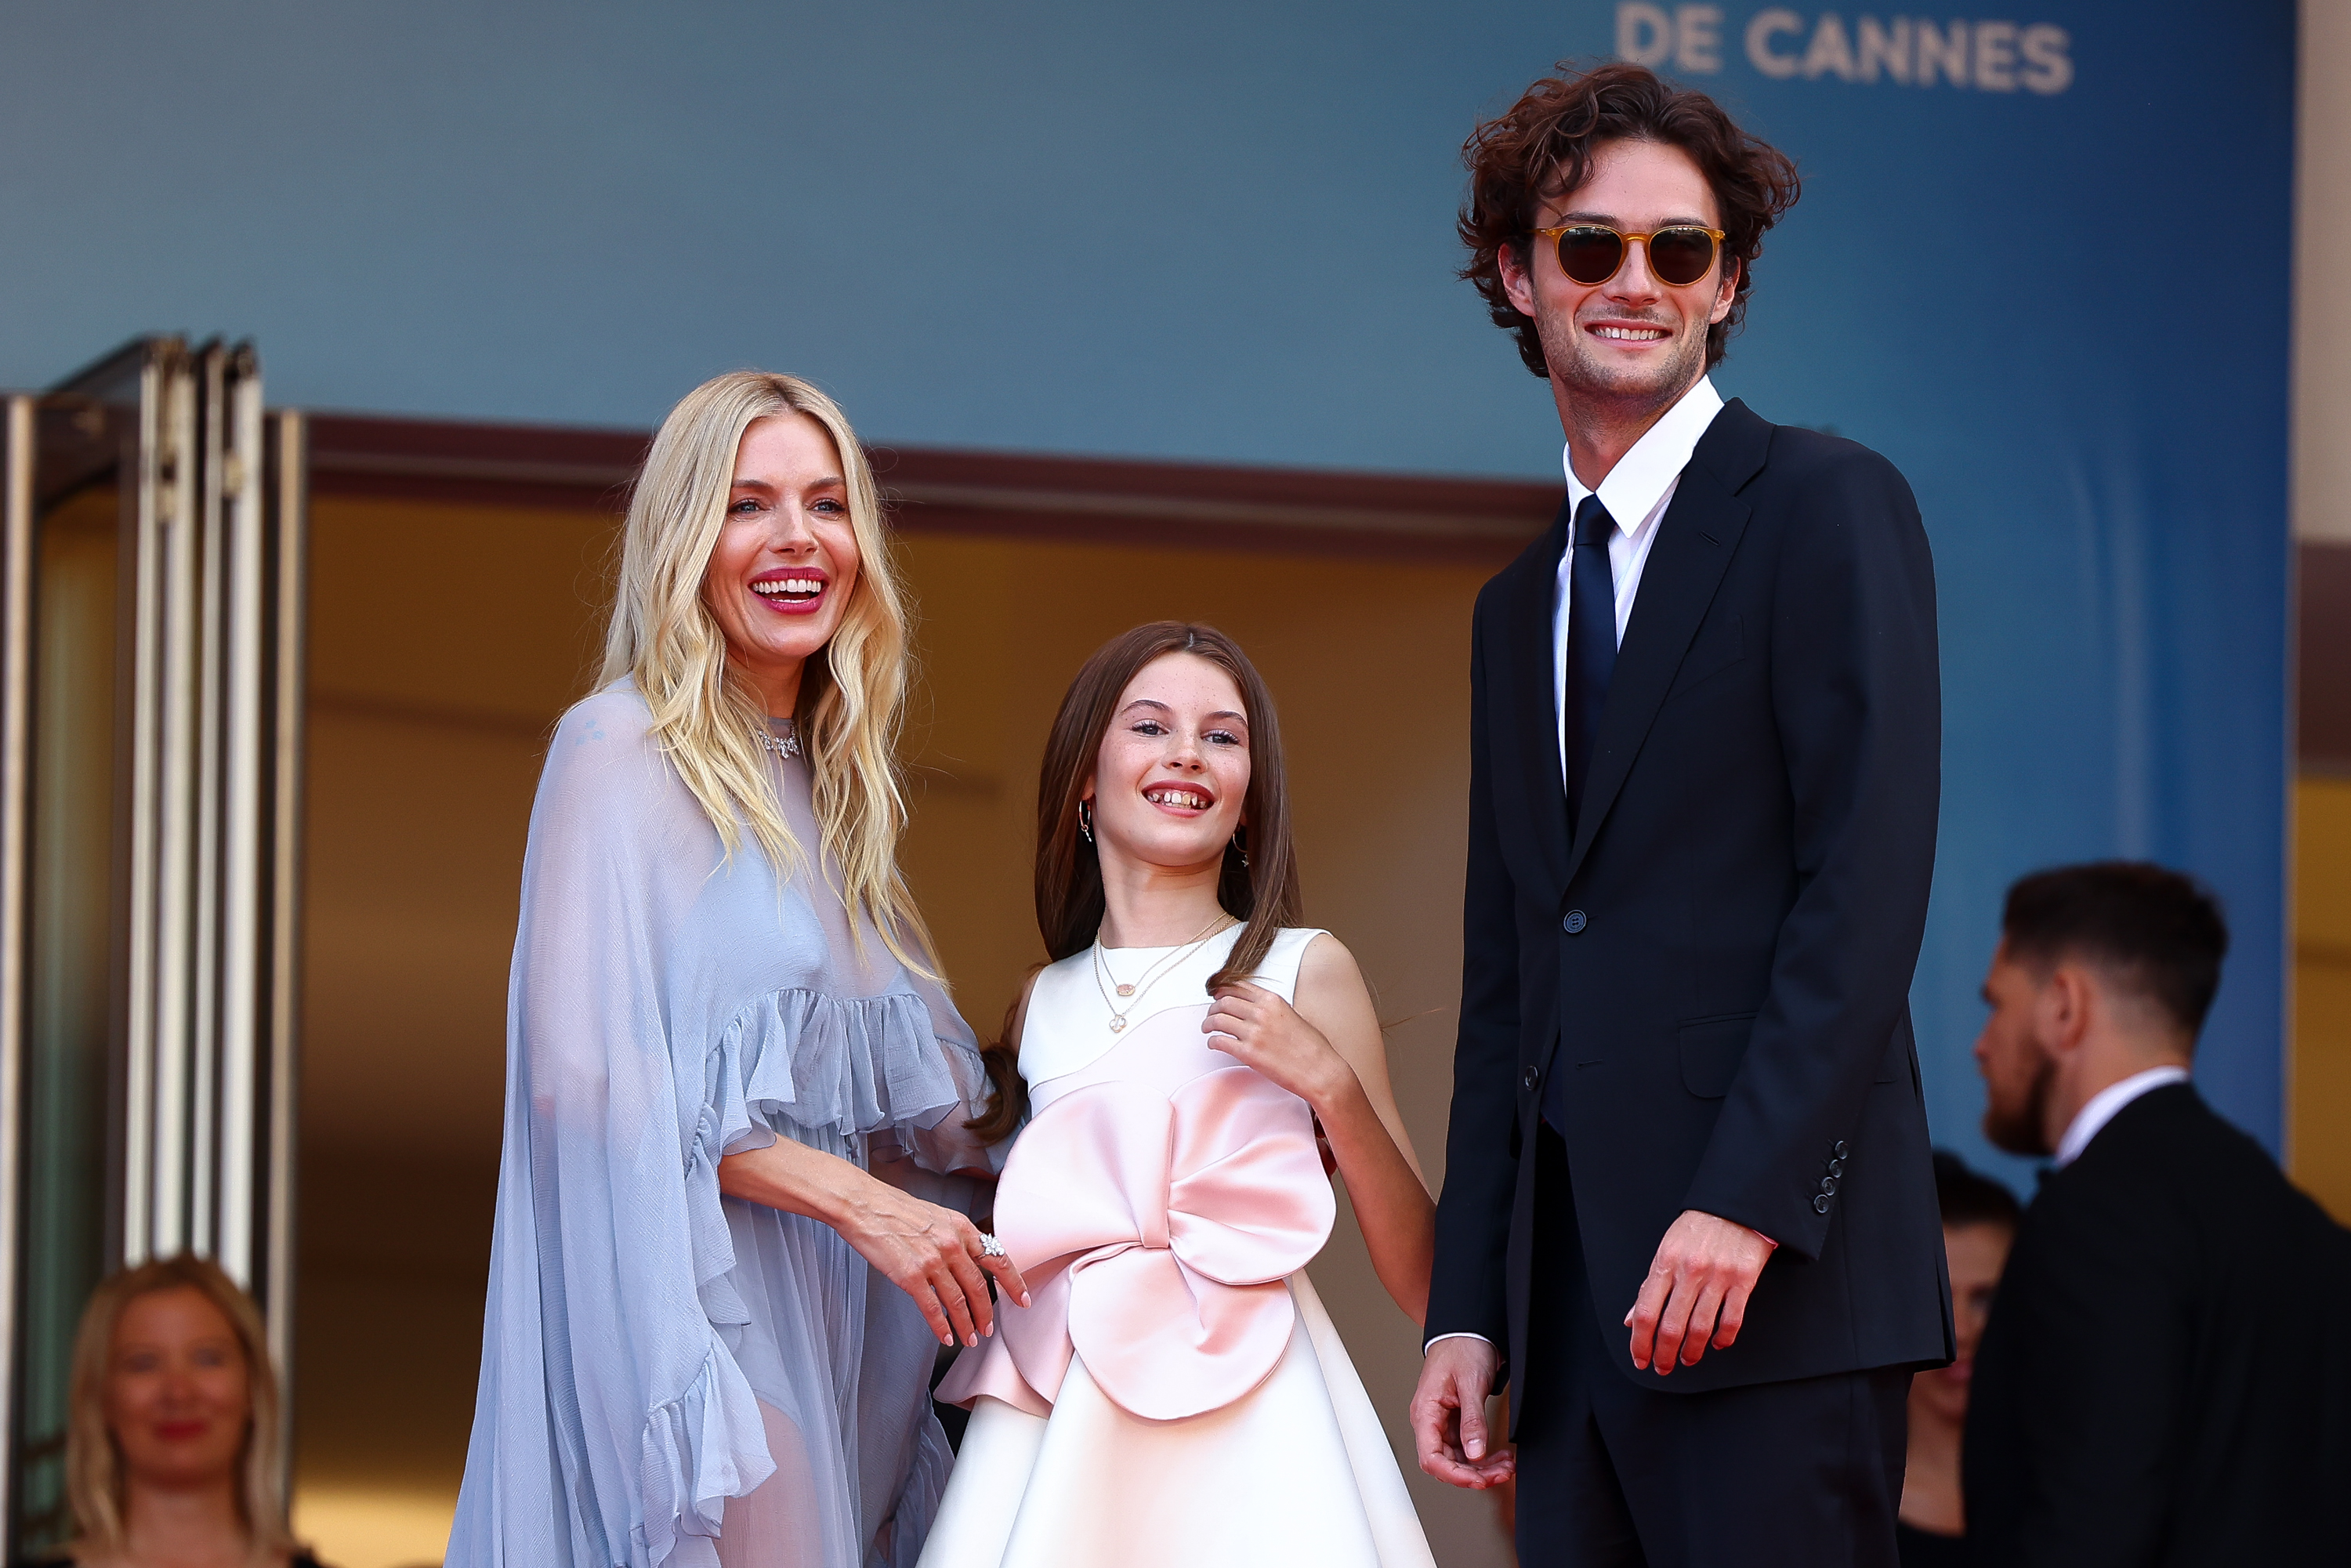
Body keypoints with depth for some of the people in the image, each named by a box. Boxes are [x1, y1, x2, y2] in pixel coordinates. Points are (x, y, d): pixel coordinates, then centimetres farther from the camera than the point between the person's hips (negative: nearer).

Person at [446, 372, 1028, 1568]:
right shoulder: (622, 751, -6)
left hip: (825, 1330, 7)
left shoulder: (824, 783, 17)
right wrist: (858, 1199, -17)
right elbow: (590, 1071, -15)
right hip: (679, 1320, -7)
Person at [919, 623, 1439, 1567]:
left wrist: (1330, 1082, -11)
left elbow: (1422, 1279, -1)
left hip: (1247, 1430, -3)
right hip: (1056, 1438, 3)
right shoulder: (1042, 1005, 14)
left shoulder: (1304, 972, 4)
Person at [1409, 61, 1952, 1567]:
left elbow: (1869, 883, -12)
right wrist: (1468, 1309, 12)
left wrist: (1744, 1204, -19)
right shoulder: (1520, 606, 21)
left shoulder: (1828, 508, -1)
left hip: (1774, 1277, -7)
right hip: (1573, 1304, 7)